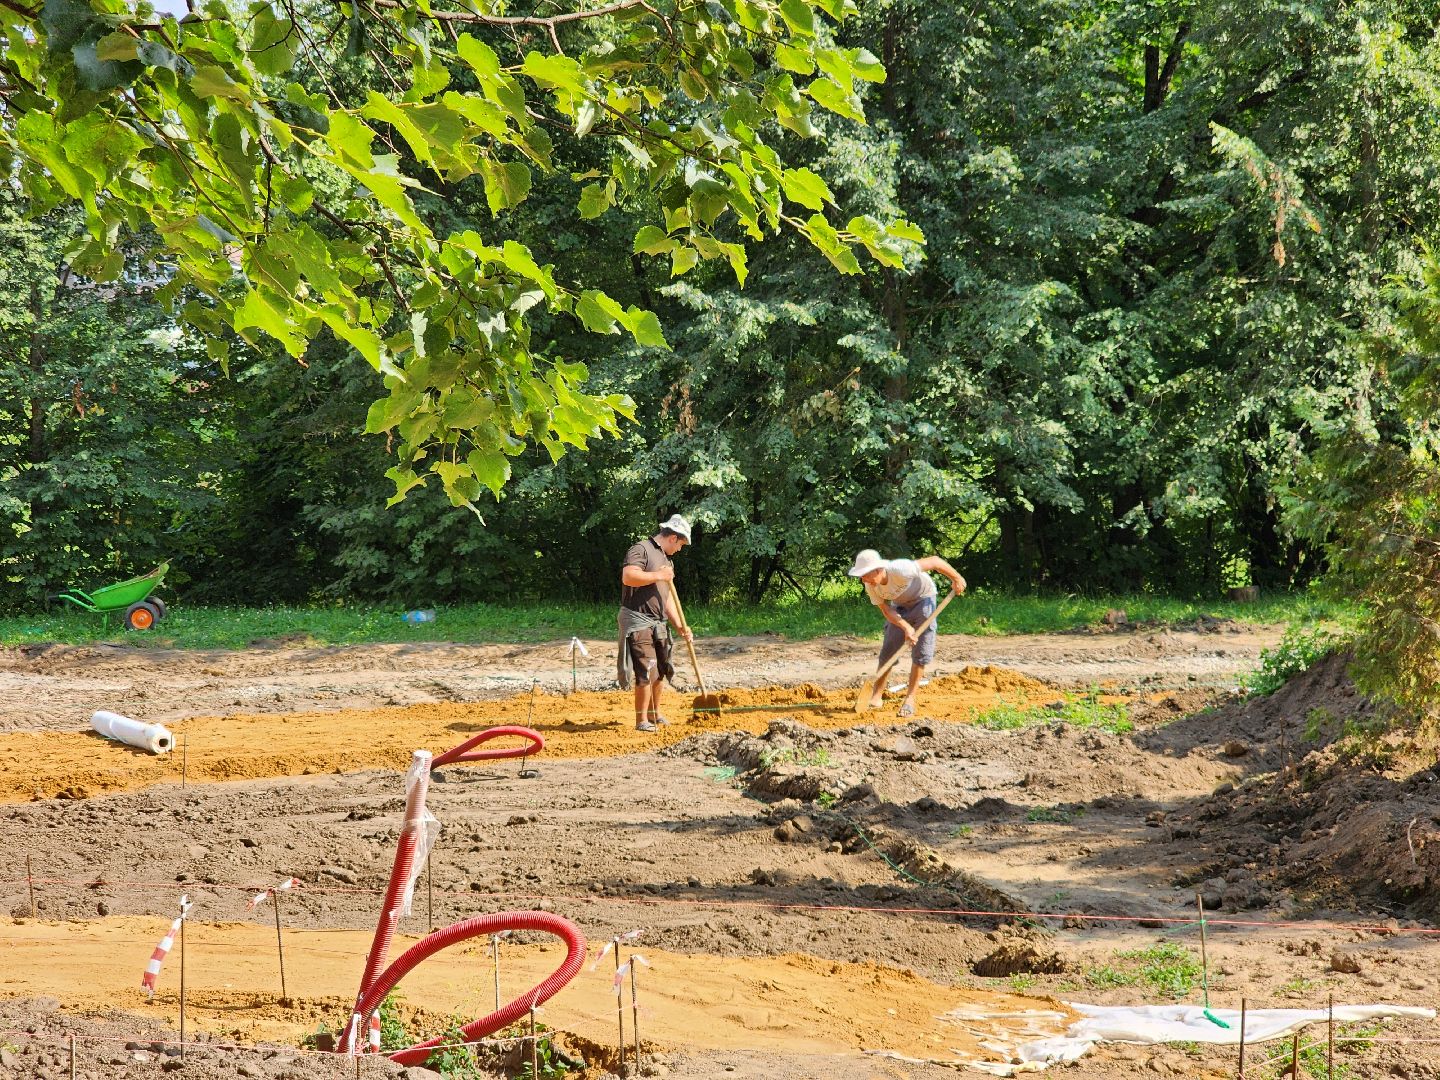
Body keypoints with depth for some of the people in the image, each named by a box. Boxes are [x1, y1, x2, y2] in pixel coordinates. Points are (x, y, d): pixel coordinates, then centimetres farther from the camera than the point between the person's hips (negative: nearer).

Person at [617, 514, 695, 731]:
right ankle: (641, 720, -7)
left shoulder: (667, 560, 21)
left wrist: (679, 625, 13)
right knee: (646, 671, -13)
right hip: (638, 621, -9)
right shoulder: (641, 549, -8)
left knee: (660, 670, 13)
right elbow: (628, 576, -25)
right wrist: (659, 575, -19)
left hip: (657, 623, 9)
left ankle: (654, 714, 29)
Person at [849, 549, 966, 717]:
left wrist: (956, 579, -20)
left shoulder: (900, 570, -41)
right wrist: (906, 627, -30)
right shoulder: (871, 586, -23)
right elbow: (886, 610, -14)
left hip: (923, 599, -4)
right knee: (888, 650, -2)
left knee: (921, 652, -9)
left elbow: (935, 561, -32)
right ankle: (876, 697, 6)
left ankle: (910, 699, -1)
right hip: (900, 606, 4)